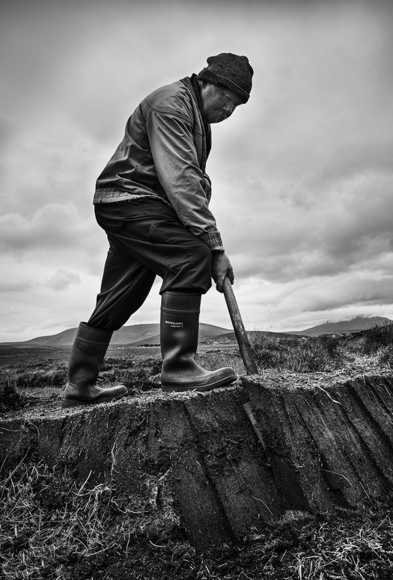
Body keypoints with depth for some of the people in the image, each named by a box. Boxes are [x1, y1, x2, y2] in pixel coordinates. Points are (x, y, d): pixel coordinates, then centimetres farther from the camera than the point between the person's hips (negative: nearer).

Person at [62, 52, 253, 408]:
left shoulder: (199, 119, 21)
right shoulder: (170, 102, -10)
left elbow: (195, 180, 14)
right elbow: (179, 180, -25)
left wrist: (206, 236, -3)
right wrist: (215, 245, -29)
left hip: (131, 209, 10)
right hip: (128, 198, -9)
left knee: (117, 301, 7)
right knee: (191, 257, -27)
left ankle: (79, 387, 17)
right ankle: (179, 369, -24)